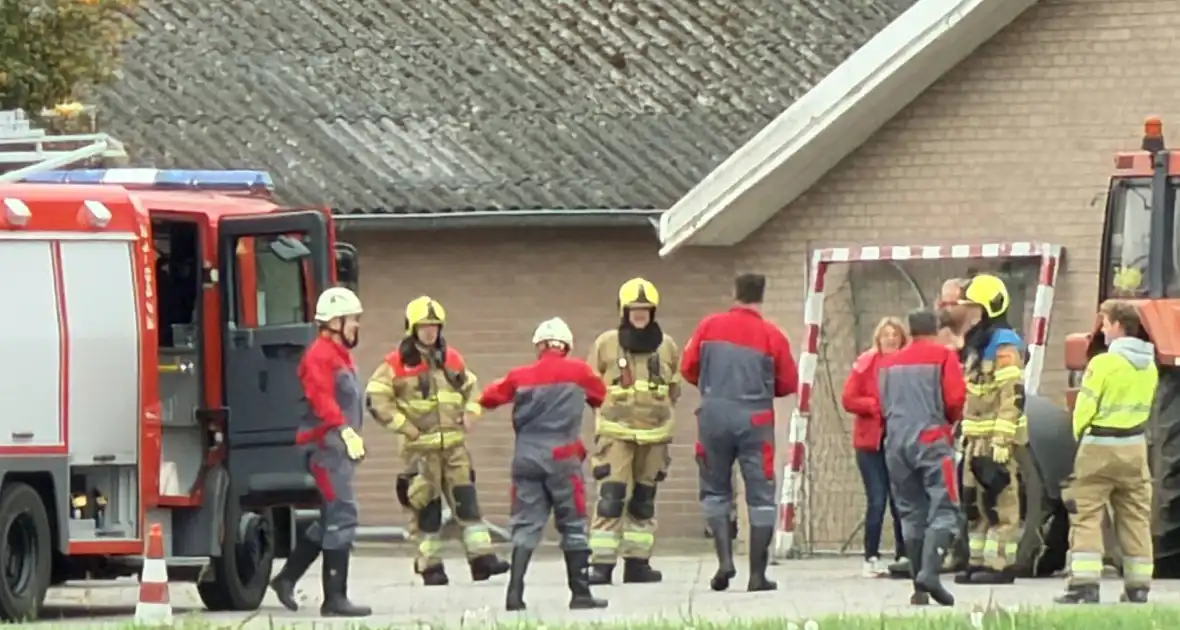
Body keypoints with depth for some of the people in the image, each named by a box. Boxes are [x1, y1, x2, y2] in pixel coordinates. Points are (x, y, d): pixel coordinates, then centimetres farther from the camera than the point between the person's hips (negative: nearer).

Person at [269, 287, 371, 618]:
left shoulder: (340, 355, 21)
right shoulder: (320, 355, -12)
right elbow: (322, 400, -24)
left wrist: (352, 436, 24)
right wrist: (344, 430, -33)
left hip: (339, 445, 11)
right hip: (327, 444, -11)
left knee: (331, 521, 16)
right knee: (342, 518, -11)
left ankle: (286, 578, 25)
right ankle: (335, 598, -10)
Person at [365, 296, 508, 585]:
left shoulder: (451, 358, 11)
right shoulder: (397, 363, -6)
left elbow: (470, 387, 27)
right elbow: (376, 398, -9)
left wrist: (470, 413, 10)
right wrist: (404, 426, -12)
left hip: (454, 443, 4)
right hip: (421, 446, -4)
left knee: (467, 499, -3)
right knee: (427, 507, -1)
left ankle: (482, 558, -6)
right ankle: (430, 567, 5)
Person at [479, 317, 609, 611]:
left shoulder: (521, 376, 4)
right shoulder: (577, 371, 1)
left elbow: (488, 399, 13)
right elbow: (600, 396, 17)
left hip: (526, 459, 2)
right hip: (562, 460, -2)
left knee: (526, 526, 4)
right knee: (573, 526, 7)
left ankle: (515, 592, -9)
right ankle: (580, 593, 8)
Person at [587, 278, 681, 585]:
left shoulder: (667, 347, 5)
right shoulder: (606, 344, -2)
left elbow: (674, 389, 17)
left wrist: (656, 410, 7)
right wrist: (615, 407, 2)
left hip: (654, 434, 4)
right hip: (616, 433, -4)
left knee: (644, 500, 10)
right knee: (611, 498, -13)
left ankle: (637, 563, 16)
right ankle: (601, 565, -14)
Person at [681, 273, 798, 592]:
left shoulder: (710, 326, 0)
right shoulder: (772, 336, -4)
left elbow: (688, 368, 3)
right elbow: (788, 384, 0)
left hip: (714, 415, 1)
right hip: (755, 419, -1)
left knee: (715, 490, 15)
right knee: (760, 496, 5)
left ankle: (725, 559, -2)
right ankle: (758, 574, 2)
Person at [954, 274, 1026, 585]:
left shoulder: (1004, 346, -12)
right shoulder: (977, 345, 19)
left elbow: (1012, 397, -19)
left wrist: (1000, 442, -23)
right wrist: (966, 436, 22)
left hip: (996, 439, -10)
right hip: (976, 439, 10)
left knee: (1000, 503, -8)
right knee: (975, 504, 11)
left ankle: (1001, 565, -8)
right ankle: (978, 561, 15)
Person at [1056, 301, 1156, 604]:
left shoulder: (1104, 363, -15)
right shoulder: (1149, 366, 7)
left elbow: (1084, 407, -14)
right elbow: (1144, 407, 11)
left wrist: (1078, 433, 1)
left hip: (1100, 446, -6)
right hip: (1135, 448, 6)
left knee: (1086, 517, -2)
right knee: (1136, 519, 10)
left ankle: (1084, 585, -10)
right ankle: (1138, 586, 11)